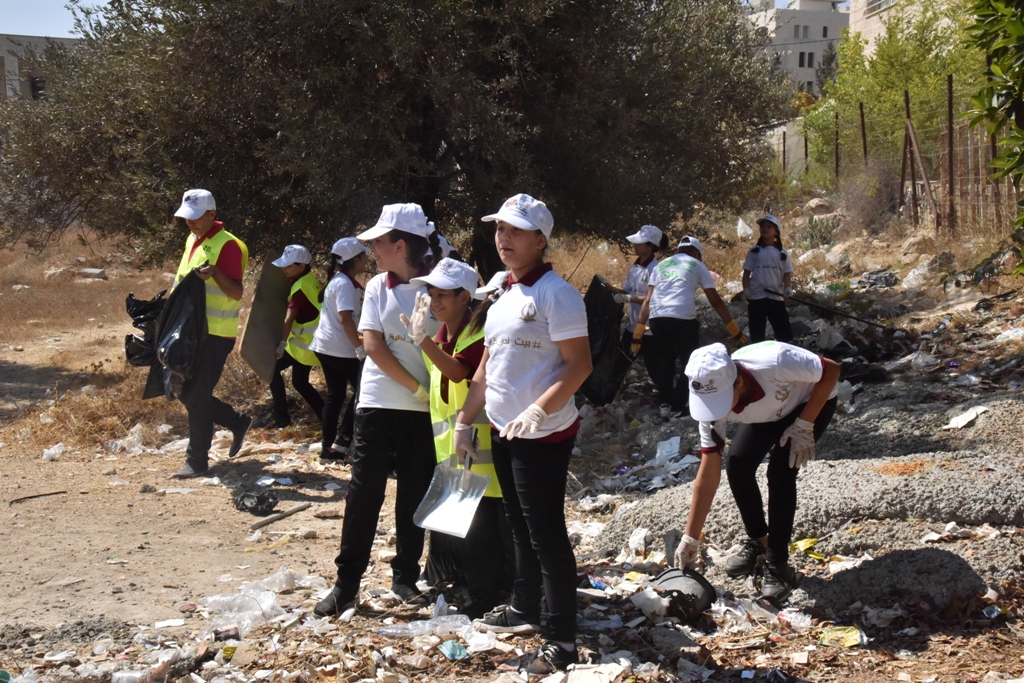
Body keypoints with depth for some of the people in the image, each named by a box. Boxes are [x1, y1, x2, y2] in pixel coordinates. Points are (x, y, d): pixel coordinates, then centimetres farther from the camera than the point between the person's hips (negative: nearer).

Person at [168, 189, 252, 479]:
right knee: (188, 393, 12)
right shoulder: (193, 240, 13)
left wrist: (215, 272, -36)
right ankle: (238, 422, 29)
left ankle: (197, 460, 3)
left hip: (216, 334, -9)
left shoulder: (227, 245, -14)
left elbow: (236, 292, -20)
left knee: (197, 396, -7)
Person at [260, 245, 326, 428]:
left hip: (303, 342, -9)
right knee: (300, 382, 16)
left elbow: (289, 318, -30)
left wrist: (282, 343, -35)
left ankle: (280, 415, 4)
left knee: (272, 369, -1)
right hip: (309, 341, 9)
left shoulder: (301, 287, -22)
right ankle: (326, 415, 15)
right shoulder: (309, 279, 7)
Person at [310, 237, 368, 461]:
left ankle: (328, 447, 13)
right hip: (340, 349, -10)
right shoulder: (345, 284, -15)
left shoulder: (336, 280, 14)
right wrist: (360, 347, -25)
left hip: (326, 346, 10)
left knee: (334, 395, 12)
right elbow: (345, 319, -23)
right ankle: (343, 439, -2)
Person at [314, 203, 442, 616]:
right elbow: (373, 346, -6)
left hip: (424, 411, -1)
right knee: (364, 492, 1)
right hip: (378, 406, 1)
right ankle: (346, 583, 7)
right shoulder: (378, 287, 2)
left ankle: (406, 576, 21)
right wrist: (418, 388, -12)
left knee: (414, 495, 7)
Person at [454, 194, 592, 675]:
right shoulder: (502, 294, 12)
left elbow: (579, 365, -19)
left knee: (546, 534, -5)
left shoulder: (555, 293, -14)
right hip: (503, 432, 9)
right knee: (520, 526, 20)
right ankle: (524, 610, 35)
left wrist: (538, 410, -30)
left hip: (543, 436, -9)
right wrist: (465, 421, 17)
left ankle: (562, 642, 3)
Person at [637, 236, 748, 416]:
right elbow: (715, 301, 12)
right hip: (683, 318, -3)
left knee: (664, 361, 20)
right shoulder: (697, 265, 17)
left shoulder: (661, 265, 25)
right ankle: (678, 407, 6)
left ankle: (666, 403, 15)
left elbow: (647, 300, 17)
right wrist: (735, 330, 15)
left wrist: (638, 332, 17)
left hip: (657, 318, 3)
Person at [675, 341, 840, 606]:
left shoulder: (774, 363, -44)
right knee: (738, 467, -12)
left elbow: (831, 371, -25)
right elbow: (708, 475, -20)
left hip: (813, 401, -4)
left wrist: (804, 426, -26)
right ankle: (758, 543, 13)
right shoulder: (712, 403, -27)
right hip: (768, 412, 4)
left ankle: (778, 565, -9)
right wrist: (690, 539, -20)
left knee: (780, 472, -21)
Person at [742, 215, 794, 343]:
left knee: (784, 331, -2)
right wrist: (745, 291, -4)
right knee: (757, 333, 5)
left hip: (776, 296, 0)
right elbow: (747, 273, 5)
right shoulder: (754, 251, 6)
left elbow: (787, 274, 5)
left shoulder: (782, 253, 8)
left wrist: (788, 288, -12)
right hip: (756, 297, 0)